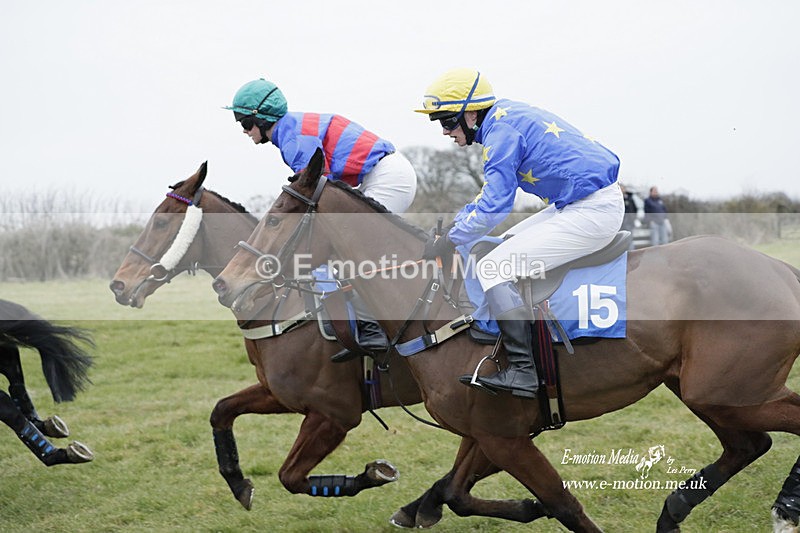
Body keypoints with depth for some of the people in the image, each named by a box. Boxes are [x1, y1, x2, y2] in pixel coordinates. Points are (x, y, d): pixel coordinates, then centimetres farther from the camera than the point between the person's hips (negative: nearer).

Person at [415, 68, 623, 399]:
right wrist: (453, 225, 21)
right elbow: (494, 189, 27)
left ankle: (522, 371, -16)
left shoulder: (501, 128, -14)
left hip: (590, 211, -11)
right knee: (509, 246, 26)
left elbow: (494, 205, -19)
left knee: (493, 270, -12)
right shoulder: (508, 116, 16)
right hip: (601, 202, 11)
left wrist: (449, 242, -9)